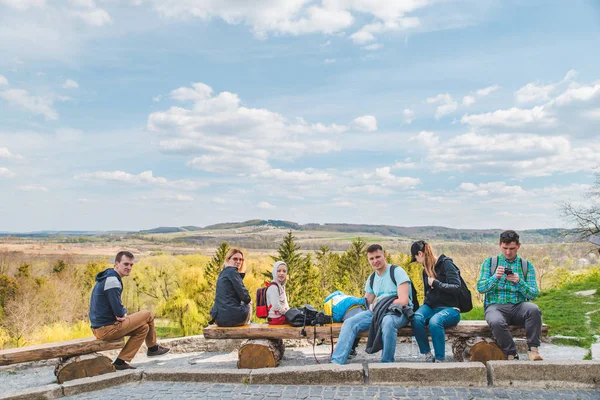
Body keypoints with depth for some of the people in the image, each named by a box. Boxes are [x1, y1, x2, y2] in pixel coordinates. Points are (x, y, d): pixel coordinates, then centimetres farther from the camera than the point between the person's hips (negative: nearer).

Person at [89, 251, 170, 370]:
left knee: (143, 328, 18)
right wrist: (123, 314, 1)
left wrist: (123, 313, 5)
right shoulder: (112, 280, -20)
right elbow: (119, 312, -20)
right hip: (107, 329, -10)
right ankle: (153, 348, 20)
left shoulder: (108, 277, 13)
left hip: (98, 327, 10)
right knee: (147, 315, 0)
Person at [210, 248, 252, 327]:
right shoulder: (232, 271, -10)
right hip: (231, 317, -8)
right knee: (248, 306, 23)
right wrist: (249, 300, 9)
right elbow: (242, 293, -11)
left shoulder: (222, 273, 17)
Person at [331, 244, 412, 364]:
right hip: (377, 312, 6)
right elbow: (366, 302, 21)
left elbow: (403, 301, -15)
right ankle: (336, 362, -18)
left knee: (387, 321, -41)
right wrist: (372, 307, -4)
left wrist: (376, 307, -10)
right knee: (350, 322, -14)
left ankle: (387, 363, -24)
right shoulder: (371, 279, 15)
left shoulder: (397, 272, -6)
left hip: (400, 311, -6)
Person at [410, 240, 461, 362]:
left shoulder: (446, 264, -5)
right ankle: (427, 355, -21)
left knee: (434, 321, -38)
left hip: (449, 308, -6)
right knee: (416, 318, -28)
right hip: (431, 307, 6)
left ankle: (440, 359, -26)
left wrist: (435, 283, -13)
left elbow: (456, 288, -14)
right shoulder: (426, 270, 18)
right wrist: (424, 307, 9)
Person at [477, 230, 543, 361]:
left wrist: (519, 282, -15)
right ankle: (511, 354, -15)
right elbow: (480, 287, 0)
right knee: (496, 322, -36)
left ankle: (533, 349, -20)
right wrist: (495, 278, -18)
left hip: (518, 306, 2)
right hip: (495, 306, -1)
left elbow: (533, 294, 4)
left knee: (534, 309, -32)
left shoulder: (527, 266, 12)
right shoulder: (489, 263, 10)